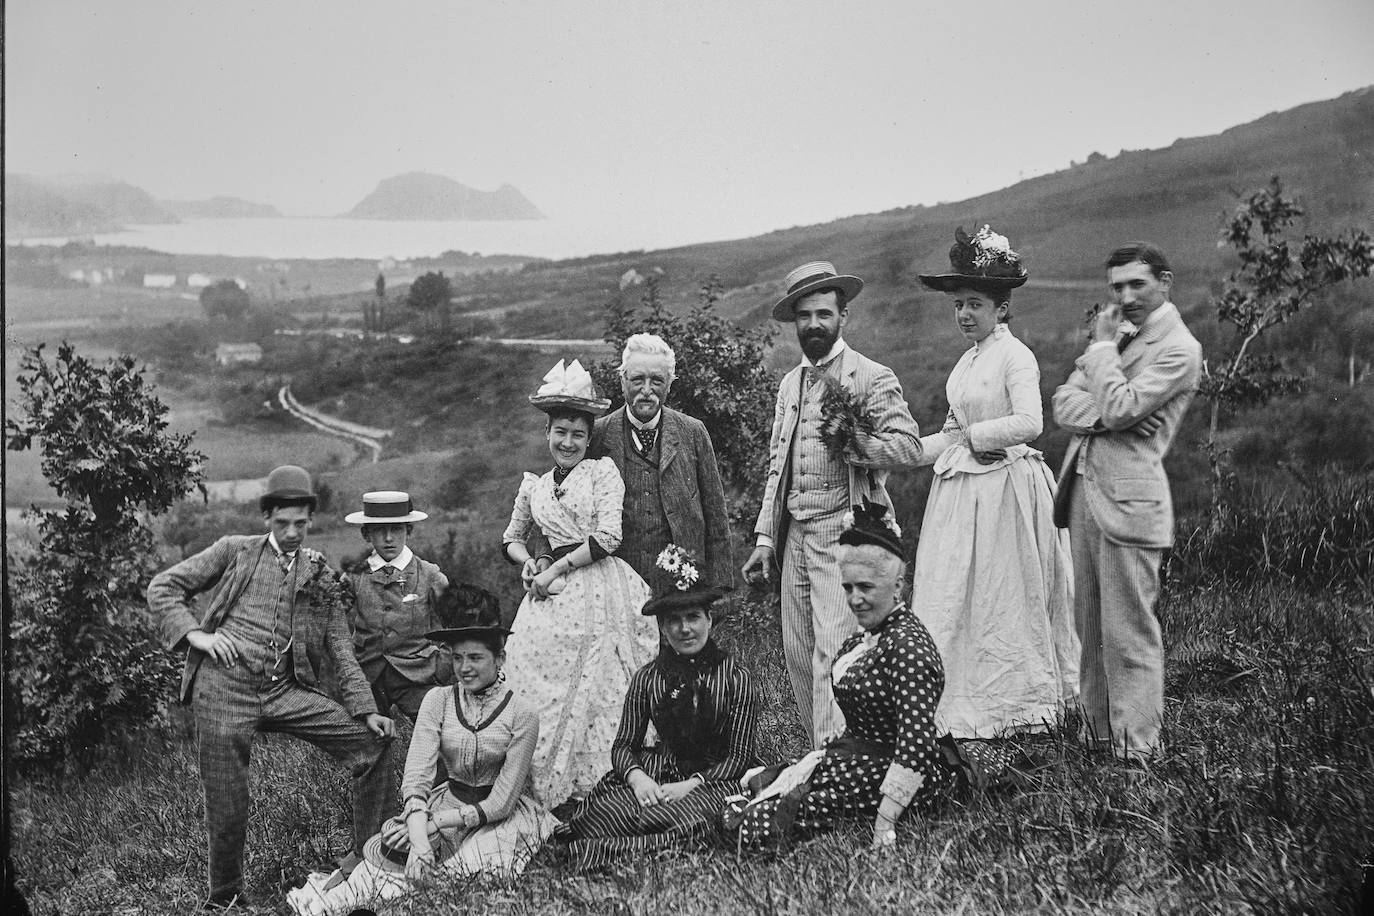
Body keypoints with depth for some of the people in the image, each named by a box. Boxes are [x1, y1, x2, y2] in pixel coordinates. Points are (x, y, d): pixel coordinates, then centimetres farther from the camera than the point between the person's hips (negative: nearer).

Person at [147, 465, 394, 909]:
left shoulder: (323, 577, 16)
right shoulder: (235, 551, 10)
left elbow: (341, 651, 12)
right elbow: (162, 588, 10)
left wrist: (367, 710, 1)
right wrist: (195, 633, -7)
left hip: (288, 689, 3)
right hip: (224, 685, -2)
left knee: (372, 743, -8)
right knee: (226, 804, -2)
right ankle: (224, 896, 22)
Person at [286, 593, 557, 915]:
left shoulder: (522, 714, -13)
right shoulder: (438, 700, -5)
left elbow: (501, 802, -13)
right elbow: (416, 777, -14)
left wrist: (435, 823, -22)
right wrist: (419, 837, -32)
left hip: (504, 815, -3)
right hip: (449, 801, 3)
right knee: (395, 847, -26)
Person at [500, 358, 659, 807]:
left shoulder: (603, 471, 1)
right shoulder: (534, 487, 15)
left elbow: (608, 537, -8)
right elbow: (511, 537, 27)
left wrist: (556, 568, -8)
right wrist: (528, 563, 5)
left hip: (602, 589, -4)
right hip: (554, 594, 4)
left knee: (598, 688, -4)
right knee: (540, 685, -1)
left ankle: (599, 786, 7)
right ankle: (545, 792, 9)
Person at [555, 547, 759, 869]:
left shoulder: (736, 677, -2)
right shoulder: (647, 679, 6)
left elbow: (740, 756, -4)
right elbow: (623, 745, 7)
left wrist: (692, 785, -19)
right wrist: (636, 776, -17)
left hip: (717, 779, -1)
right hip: (657, 774, 2)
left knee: (692, 815, -37)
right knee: (602, 809, -31)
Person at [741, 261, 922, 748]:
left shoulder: (873, 378, -4)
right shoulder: (790, 384, 18)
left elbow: (909, 447, -13)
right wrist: (765, 537, 14)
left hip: (844, 529, -7)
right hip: (796, 533, 7)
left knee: (833, 649, -11)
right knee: (797, 653, 10)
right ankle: (822, 750, 22)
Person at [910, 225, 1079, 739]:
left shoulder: (1015, 357, -11)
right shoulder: (969, 359, 14)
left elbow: (1029, 424, -25)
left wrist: (973, 435, -18)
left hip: (1004, 489, -8)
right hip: (963, 492, 8)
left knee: (1002, 598, 2)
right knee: (951, 598, 8)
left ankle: (1015, 704, 17)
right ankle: (955, 704, 17)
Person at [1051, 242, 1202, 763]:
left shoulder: (1179, 349, -7)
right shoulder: (1113, 334, 18)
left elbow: (1119, 407, -18)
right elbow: (1064, 404, 8)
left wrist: (1103, 344, -6)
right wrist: (1106, 415, -11)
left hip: (1128, 497, -8)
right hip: (1083, 489, 8)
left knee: (1129, 631, -3)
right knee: (1090, 626, 12)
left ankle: (1136, 749, 6)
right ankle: (1098, 730, 22)